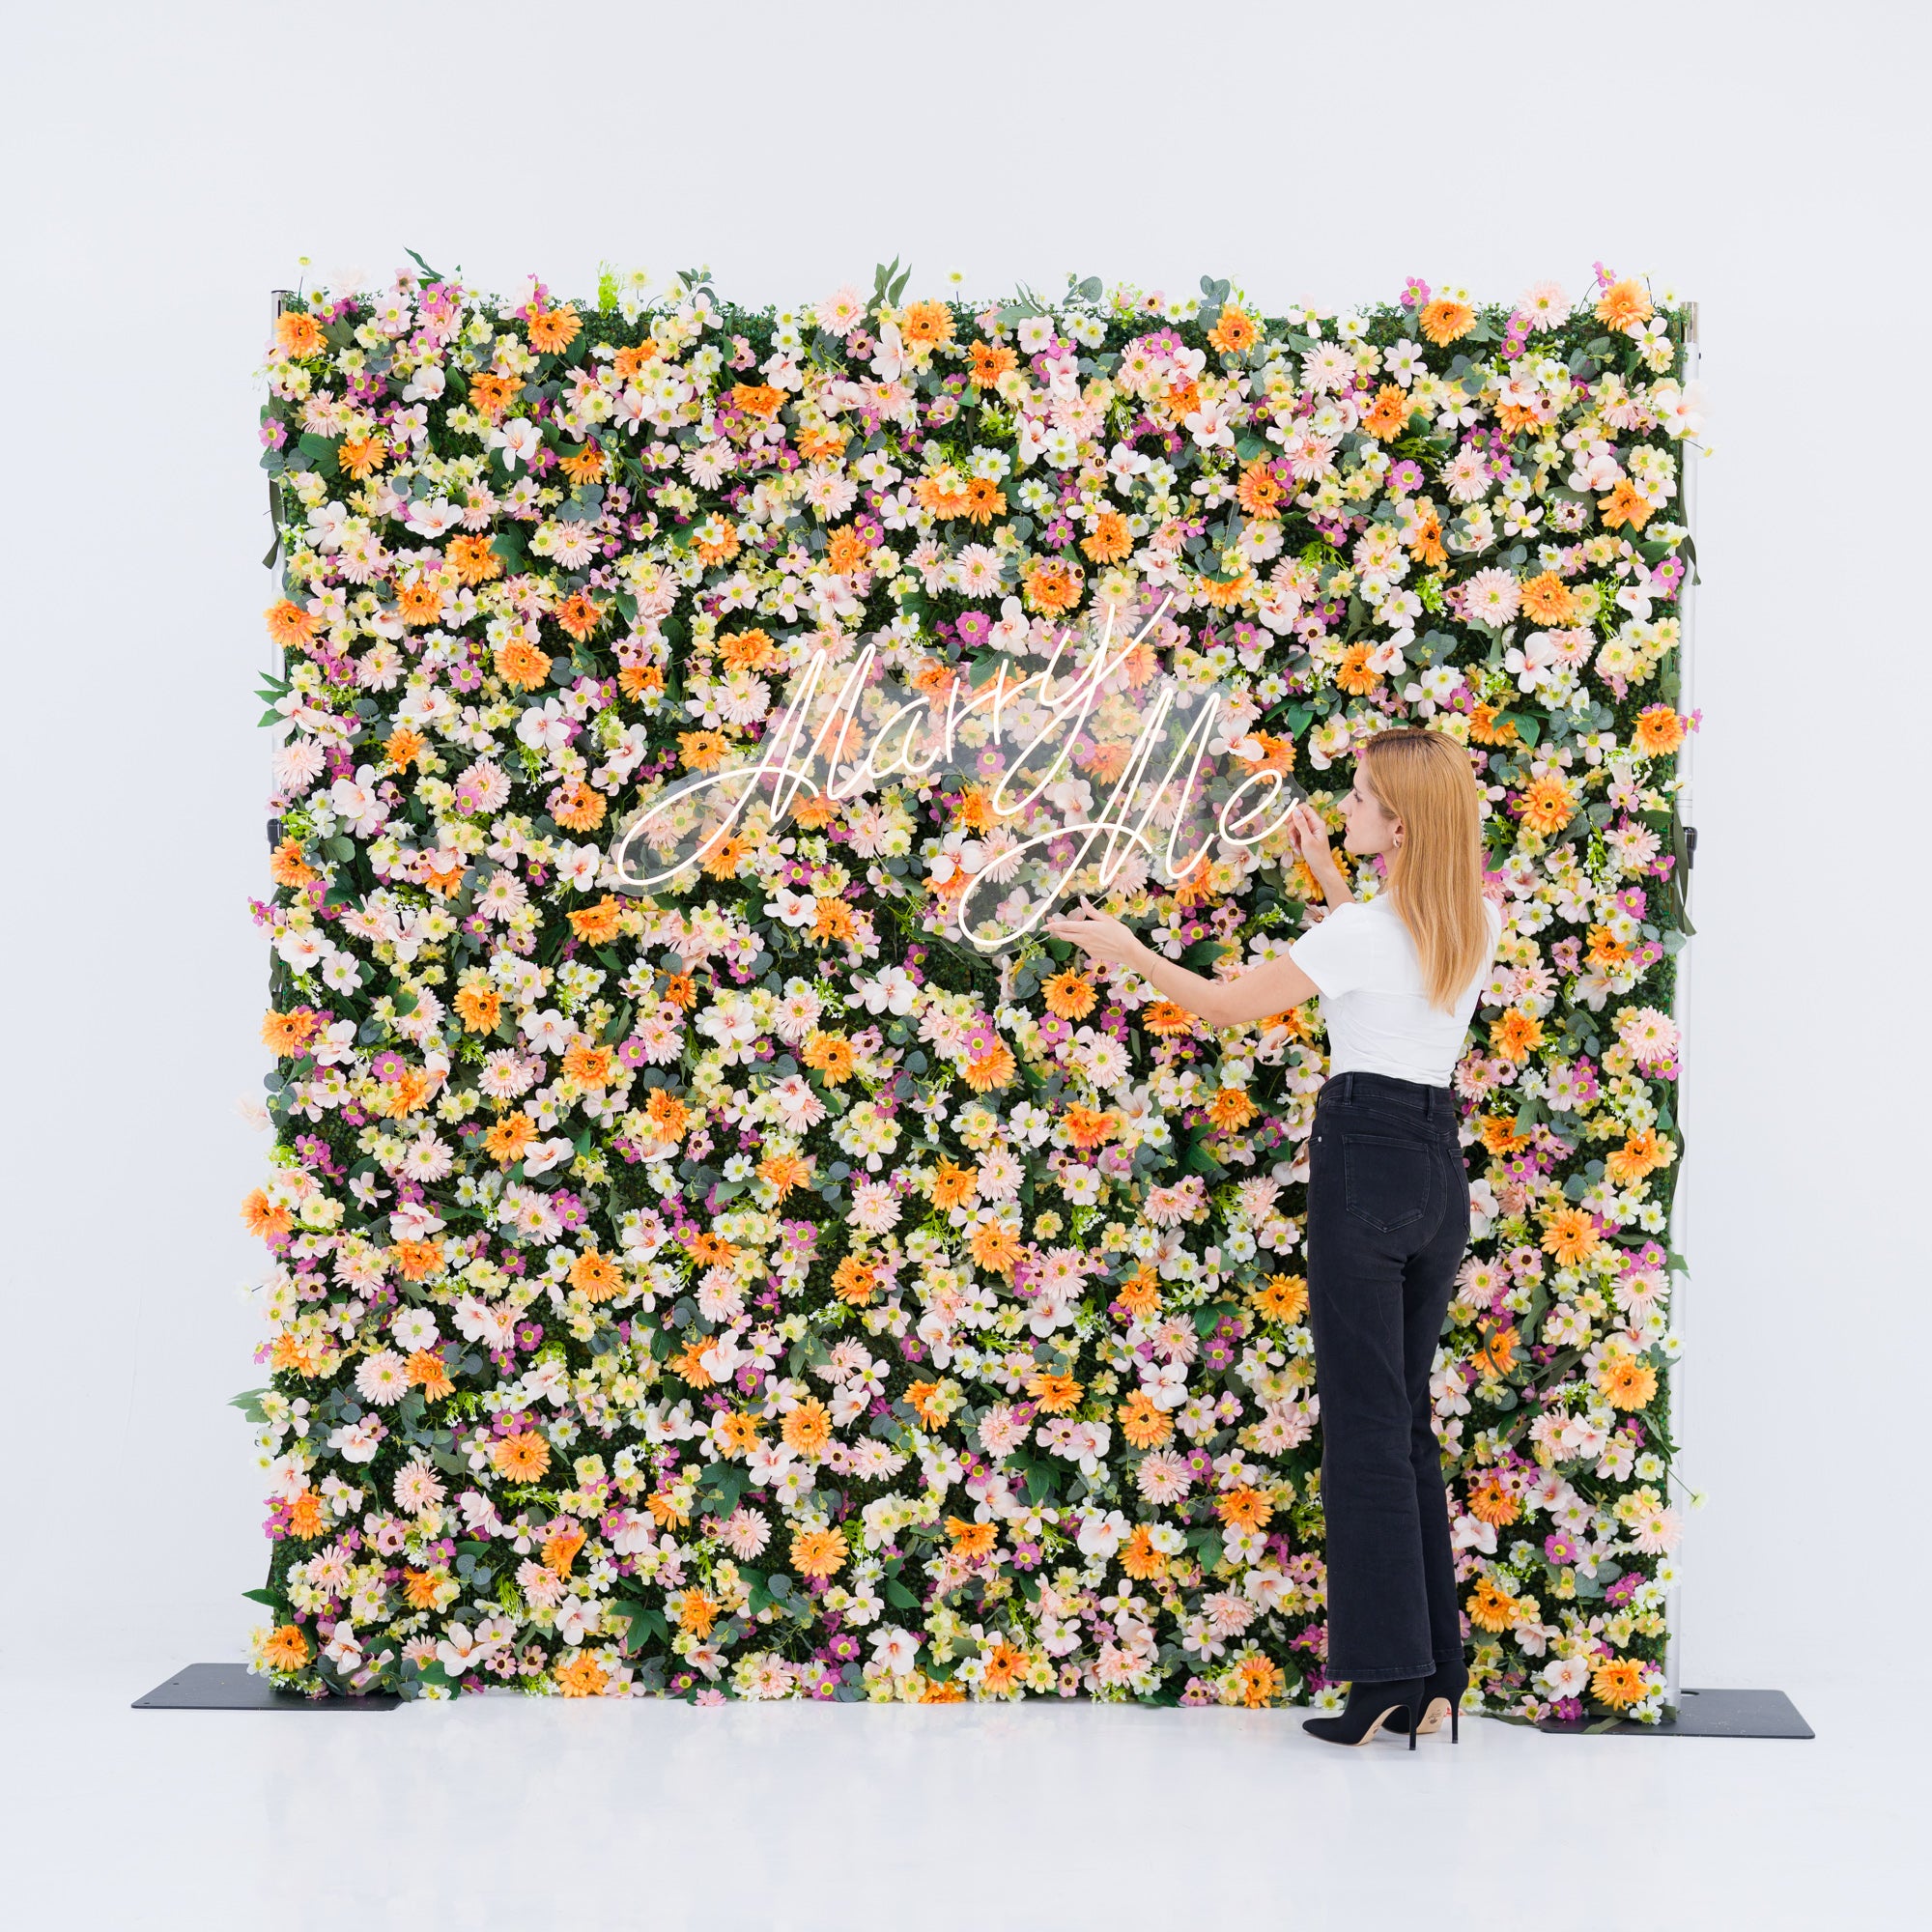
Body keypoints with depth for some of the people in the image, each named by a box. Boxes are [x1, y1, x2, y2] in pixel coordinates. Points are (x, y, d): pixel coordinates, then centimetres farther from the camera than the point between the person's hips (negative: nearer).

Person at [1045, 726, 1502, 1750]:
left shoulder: (1356, 932, -14)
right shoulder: (1478, 925, 6)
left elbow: (1228, 1004, -3)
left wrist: (1124, 948, 10)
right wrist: (1327, 876, 30)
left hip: (1364, 1160, -7)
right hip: (1441, 1165, 7)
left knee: (1366, 1423, -3)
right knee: (1408, 1418, 13)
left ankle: (1389, 1675, -2)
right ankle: (1438, 1675, 14)